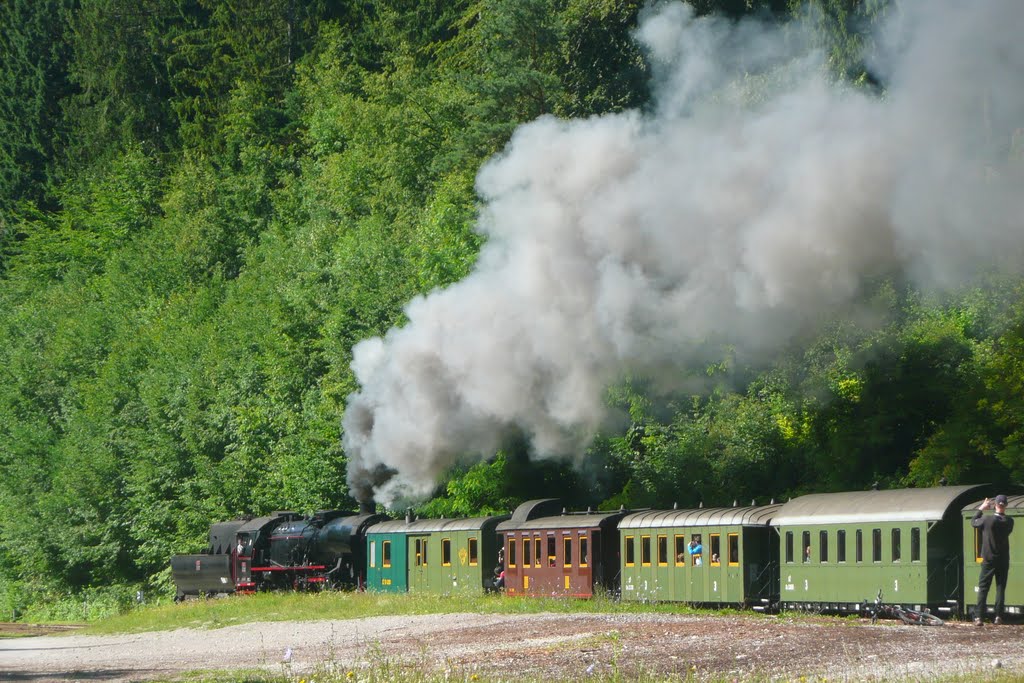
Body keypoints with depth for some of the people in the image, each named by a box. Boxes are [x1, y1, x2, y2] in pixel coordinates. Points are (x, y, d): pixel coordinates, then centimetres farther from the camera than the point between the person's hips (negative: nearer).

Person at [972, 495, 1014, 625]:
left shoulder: (987, 519, -15)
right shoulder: (1009, 521, -8)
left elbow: (973, 522, 3)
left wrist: (981, 509, 13)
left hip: (988, 560, -2)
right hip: (1003, 560, 2)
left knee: (983, 588, 2)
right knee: (1001, 588, 7)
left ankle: (979, 617, -6)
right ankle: (999, 616, 1)